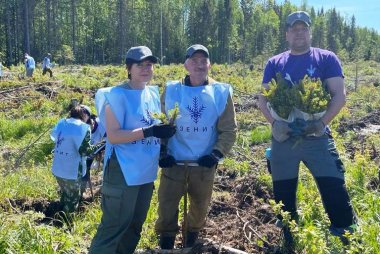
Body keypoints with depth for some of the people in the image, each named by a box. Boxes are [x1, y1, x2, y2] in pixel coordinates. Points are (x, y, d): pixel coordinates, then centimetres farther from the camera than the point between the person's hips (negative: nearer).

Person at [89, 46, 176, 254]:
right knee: (114, 226, -4)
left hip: (146, 172, 8)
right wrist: (149, 132, -27)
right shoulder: (117, 95, -12)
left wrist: (165, 130, 1)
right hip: (123, 173, -8)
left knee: (135, 225, 19)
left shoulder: (153, 93, 9)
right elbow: (113, 136, -20)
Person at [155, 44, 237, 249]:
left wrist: (217, 154, -10)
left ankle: (189, 245, 39)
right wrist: (162, 153, -4)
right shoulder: (171, 90, -1)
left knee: (199, 210, 15)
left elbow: (229, 130, 1)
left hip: (204, 165, 1)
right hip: (174, 163, -1)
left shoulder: (221, 92, -2)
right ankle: (166, 245, 24)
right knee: (166, 210, 2)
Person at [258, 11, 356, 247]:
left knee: (336, 192, -10)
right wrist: (275, 122, -12)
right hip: (283, 137, 3)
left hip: (317, 136, -2)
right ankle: (291, 242, 27)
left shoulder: (327, 59, 4)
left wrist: (322, 122, -18)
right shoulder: (274, 63, 10)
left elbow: (339, 95, -4)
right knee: (283, 196, 10)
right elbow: (263, 98, 6)